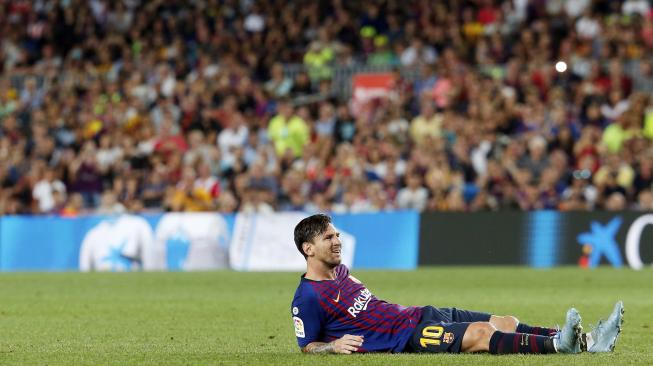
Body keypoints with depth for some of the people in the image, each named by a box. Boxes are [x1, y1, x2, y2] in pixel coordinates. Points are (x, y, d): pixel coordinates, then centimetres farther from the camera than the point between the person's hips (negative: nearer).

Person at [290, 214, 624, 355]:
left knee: (507, 323, -4)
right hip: (405, 338, -9)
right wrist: (335, 345, -21)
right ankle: (559, 345, -41)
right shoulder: (307, 297, -8)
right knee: (482, 334, -27)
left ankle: (588, 341, -12)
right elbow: (307, 346, -4)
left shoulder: (340, 271, 19)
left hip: (419, 315, 9)